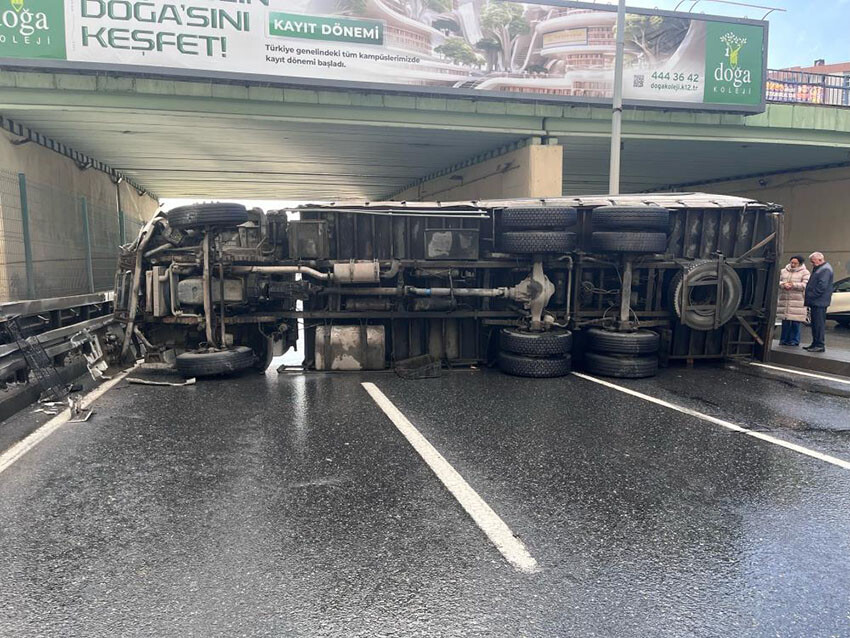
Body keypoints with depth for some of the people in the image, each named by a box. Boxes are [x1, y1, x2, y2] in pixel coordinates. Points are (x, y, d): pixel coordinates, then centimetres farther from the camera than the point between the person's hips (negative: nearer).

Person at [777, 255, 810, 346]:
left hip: (798, 302, -3)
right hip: (784, 300, 3)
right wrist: (783, 284, -11)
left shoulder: (804, 272, 4)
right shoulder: (783, 271, 17)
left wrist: (793, 285, -16)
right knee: (785, 322, 6)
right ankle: (784, 340, 15)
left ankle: (794, 340, 6)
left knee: (796, 322, -2)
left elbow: (805, 285, -7)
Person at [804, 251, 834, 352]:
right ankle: (815, 344, 20)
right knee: (815, 324, 14)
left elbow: (822, 286, -21)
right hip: (815, 302, 10)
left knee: (819, 324, -8)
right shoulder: (819, 269, 21)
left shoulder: (825, 270, -12)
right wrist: (808, 299, 16)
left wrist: (811, 296, -16)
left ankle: (820, 345, -5)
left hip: (819, 302, -10)